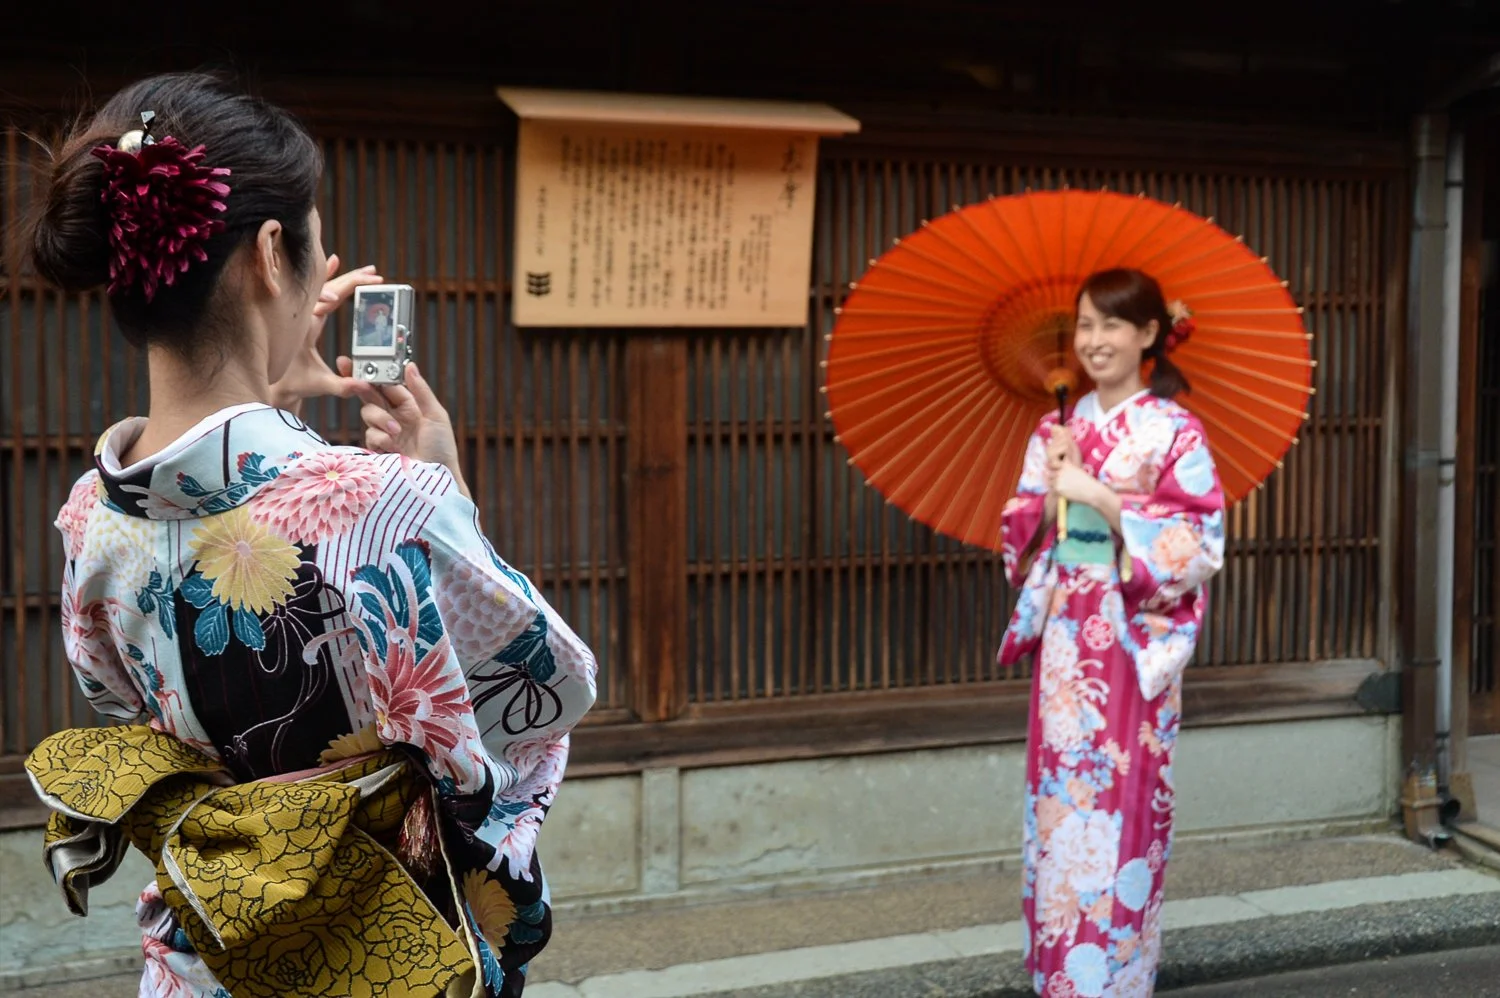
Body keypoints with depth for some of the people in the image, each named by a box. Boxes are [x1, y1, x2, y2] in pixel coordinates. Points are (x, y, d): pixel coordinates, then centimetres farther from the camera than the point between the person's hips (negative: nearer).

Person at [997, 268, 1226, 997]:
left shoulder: (1175, 431, -6)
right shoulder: (1057, 429, 9)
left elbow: (1196, 542, -14)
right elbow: (1023, 537, 10)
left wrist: (1098, 495, -18)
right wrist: (1053, 487, -9)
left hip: (1133, 642, -5)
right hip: (1065, 638, 5)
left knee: (1117, 805, -3)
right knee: (1059, 801, 9)